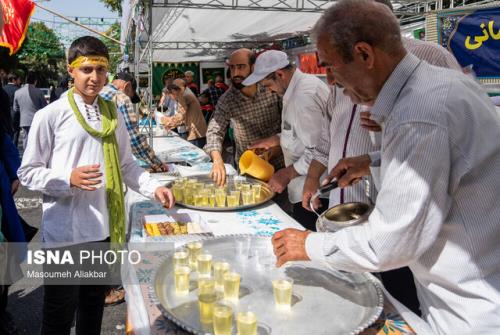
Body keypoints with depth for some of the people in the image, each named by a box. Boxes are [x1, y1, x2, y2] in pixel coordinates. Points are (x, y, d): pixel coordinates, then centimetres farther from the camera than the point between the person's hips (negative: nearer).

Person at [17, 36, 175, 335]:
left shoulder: (113, 114, 7)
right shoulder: (50, 116, -8)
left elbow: (126, 165, 12)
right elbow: (28, 173, -5)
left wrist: (154, 187, -3)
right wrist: (69, 179, -21)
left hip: (106, 228, 5)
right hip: (66, 231, -4)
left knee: (94, 306, 22)